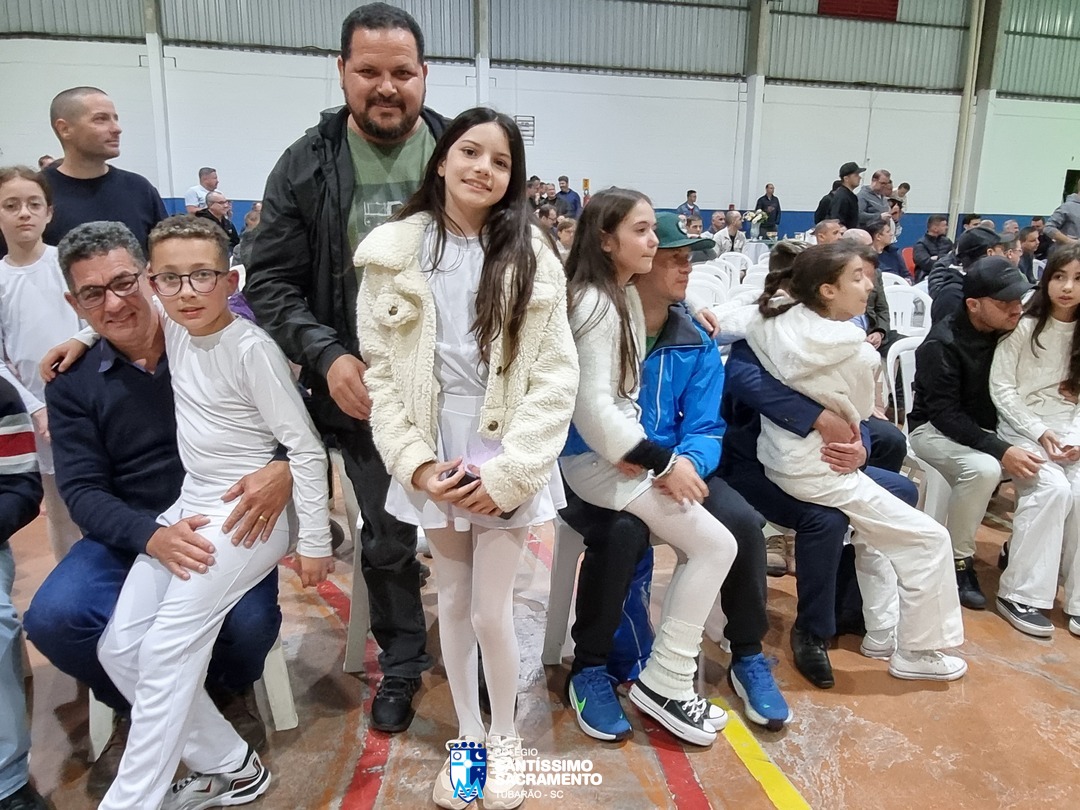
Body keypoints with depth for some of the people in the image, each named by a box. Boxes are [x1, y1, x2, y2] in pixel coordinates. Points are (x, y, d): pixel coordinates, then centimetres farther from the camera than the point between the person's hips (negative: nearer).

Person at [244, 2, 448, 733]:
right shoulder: (306, 167, 0)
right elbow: (271, 281, 0)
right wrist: (326, 355, -15)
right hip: (365, 394, 1)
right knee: (387, 539, 14)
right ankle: (402, 664, 38)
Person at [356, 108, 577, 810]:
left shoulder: (531, 255, -3)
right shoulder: (394, 254, 0)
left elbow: (556, 376, -7)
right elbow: (381, 371, -1)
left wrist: (507, 472, -14)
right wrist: (417, 463, -11)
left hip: (508, 460, -1)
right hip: (435, 459, 2)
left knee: (492, 612, 2)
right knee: (453, 602, 15)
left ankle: (504, 740, 31)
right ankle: (466, 738, 36)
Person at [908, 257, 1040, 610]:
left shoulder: (1010, 332, -1)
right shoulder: (942, 343, -19)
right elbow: (945, 414, -22)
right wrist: (1001, 450, -33)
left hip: (989, 429, 6)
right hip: (935, 429, -5)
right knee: (983, 469, -34)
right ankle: (957, 561, -14)